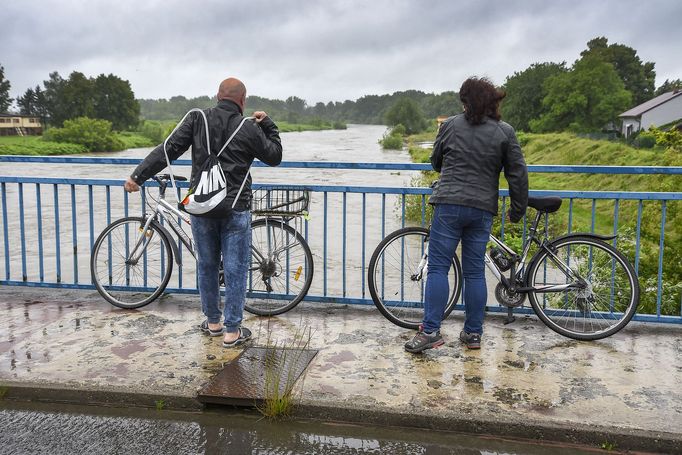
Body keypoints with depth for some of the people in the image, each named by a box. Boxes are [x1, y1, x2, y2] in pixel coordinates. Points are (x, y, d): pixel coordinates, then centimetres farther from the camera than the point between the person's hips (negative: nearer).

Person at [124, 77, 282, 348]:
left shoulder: (197, 119, 0)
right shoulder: (248, 129, -5)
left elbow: (168, 149, -6)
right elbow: (274, 156, 8)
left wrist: (138, 176, -3)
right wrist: (268, 124, 16)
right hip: (235, 209, -3)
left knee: (206, 265, 16)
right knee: (235, 269, 4)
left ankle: (212, 322, 28)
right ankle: (232, 331, 9)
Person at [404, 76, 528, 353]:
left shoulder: (450, 125, 4)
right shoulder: (504, 132, 4)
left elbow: (435, 162, 17)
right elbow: (518, 174, 3)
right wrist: (518, 210, 12)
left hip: (449, 205, -2)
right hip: (483, 209, 2)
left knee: (438, 267, 1)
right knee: (475, 271, 9)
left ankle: (431, 331, -5)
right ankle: (473, 334, 14)